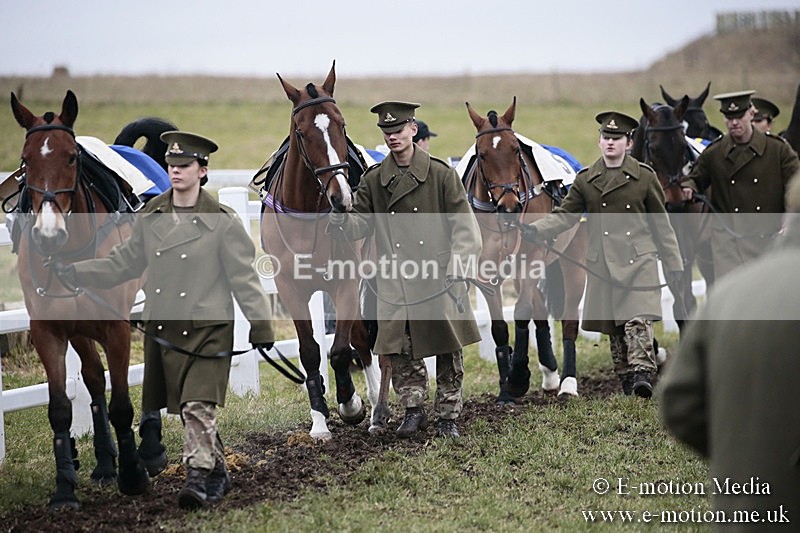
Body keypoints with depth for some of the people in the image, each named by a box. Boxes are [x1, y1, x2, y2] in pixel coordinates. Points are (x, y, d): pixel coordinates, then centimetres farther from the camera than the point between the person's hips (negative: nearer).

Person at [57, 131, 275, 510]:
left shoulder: (222, 222, -7)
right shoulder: (150, 218, 6)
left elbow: (244, 277, -5)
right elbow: (124, 263, 15)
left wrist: (260, 325, -6)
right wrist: (72, 272, 8)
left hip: (207, 331, -5)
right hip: (163, 329, 5)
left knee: (199, 407, -15)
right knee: (185, 410, 11)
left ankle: (199, 478, -11)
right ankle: (218, 474, 26)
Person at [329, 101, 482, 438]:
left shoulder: (441, 173, -1)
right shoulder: (373, 180, 7)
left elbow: (462, 221, -2)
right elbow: (361, 224, 7)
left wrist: (458, 260, -14)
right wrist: (341, 220, -16)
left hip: (439, 276, -2)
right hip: (395, 280, 2)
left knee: (448, 347, 5)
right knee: (400, 348, 2)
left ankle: (448, 415, 16)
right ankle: (413, 408, 19)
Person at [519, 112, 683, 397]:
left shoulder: (644, 177, 3)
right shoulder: (585, 180, 7)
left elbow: (661, 223, 7)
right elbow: (564, 215, 4)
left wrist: (674, 264, 7)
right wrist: (536, 230, -14)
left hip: (639, 261, -3)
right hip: (602, 264, 3)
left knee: (638, 320, -17)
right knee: (613, 326, 6)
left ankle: (643, 373, -20)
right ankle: (626, 381, 16)